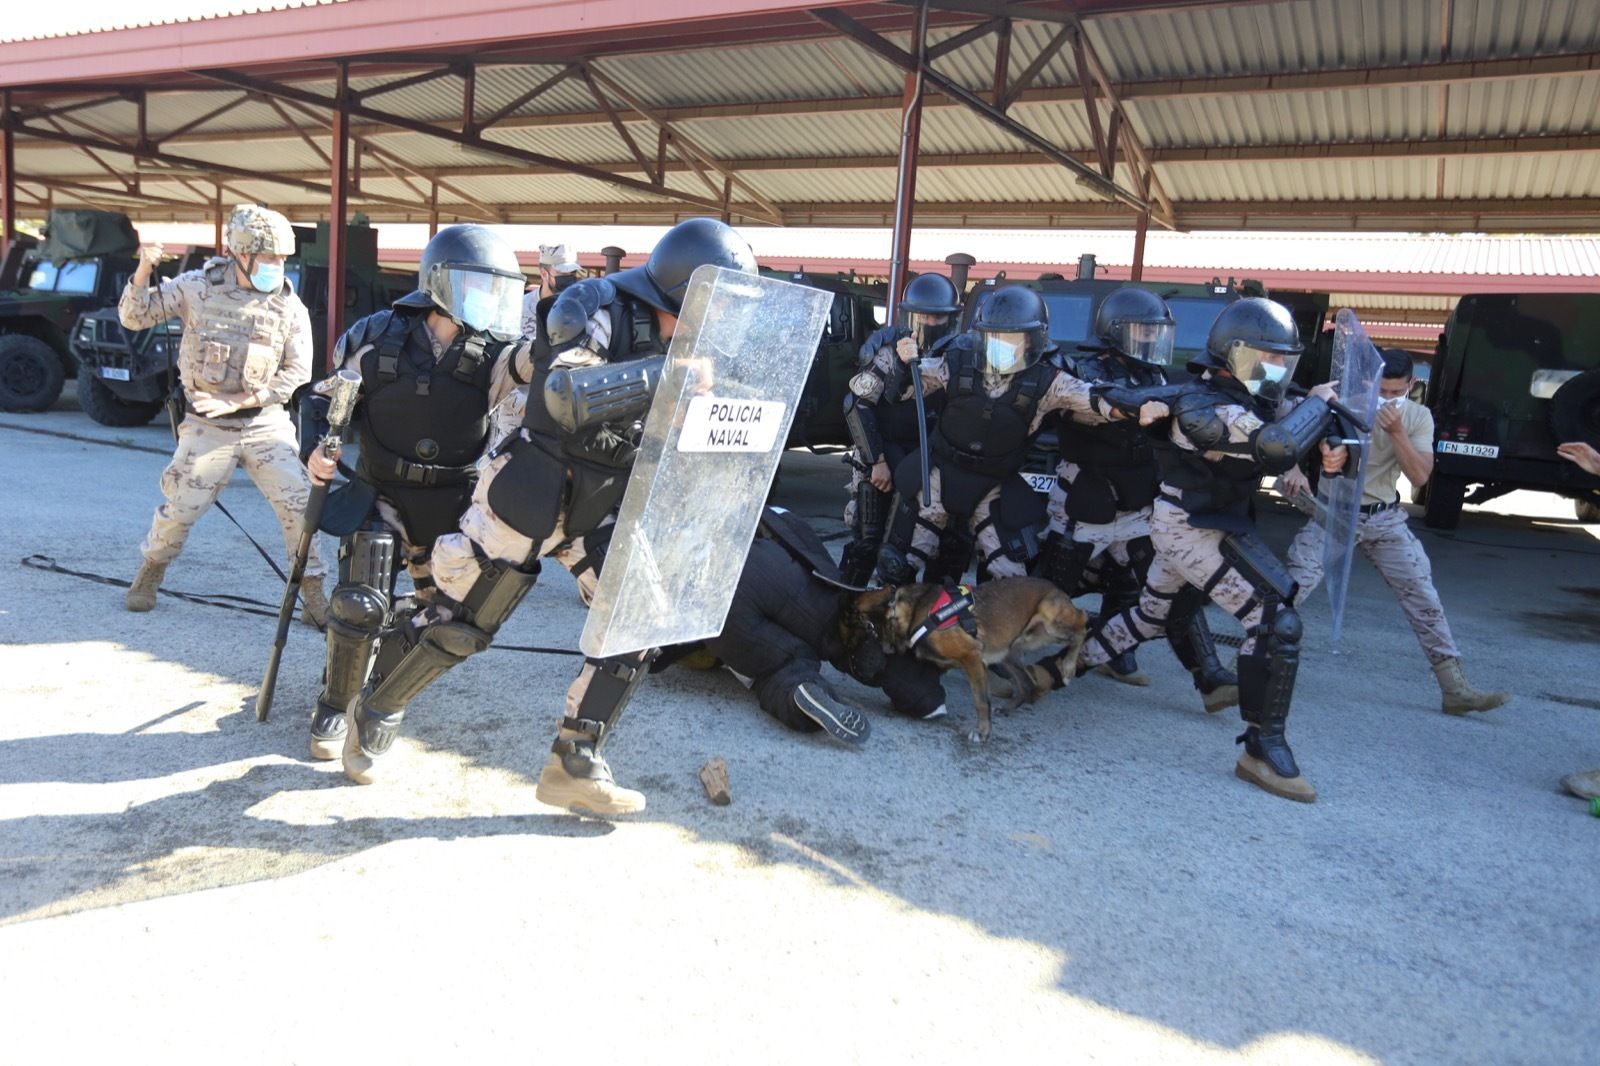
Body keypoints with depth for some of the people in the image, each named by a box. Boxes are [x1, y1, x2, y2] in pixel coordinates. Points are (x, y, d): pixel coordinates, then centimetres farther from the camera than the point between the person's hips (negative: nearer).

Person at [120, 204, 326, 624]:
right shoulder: (197, 287, -4)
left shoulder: (289, 305, -4)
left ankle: (313, 598, 4)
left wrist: (236, 400, -12)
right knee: (180, 509, 6)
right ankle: (149, 574, 35)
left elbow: (298, 373, -6)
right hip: (207, 427, 0)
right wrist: (143, 270, -16)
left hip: (266, 424, 1)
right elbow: (134, 317, 2)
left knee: (300, 505, -8)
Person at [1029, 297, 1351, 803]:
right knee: (1276, 620, -14)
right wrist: (1318, 402, -19)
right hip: (1196, 530, -10)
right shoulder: (1207, 408, -23)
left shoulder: (1252, 399, 8)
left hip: (1183, 526, 10)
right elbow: (1279, 446, -36)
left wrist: (1333, 451, -14)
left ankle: (1056, 667, 33)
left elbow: (1295, 427, 9)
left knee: (1149, 616, 23)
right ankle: (1263, 748, -8)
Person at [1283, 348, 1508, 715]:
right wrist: (1293, 468, -32)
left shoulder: (1418, 417, -2)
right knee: (1294, 585, -16)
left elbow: (1419, 476, -12)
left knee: (1424, 597, 1)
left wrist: (1396, 431, -24)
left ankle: (1455, 689, 8)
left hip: (1385, 520, 3)